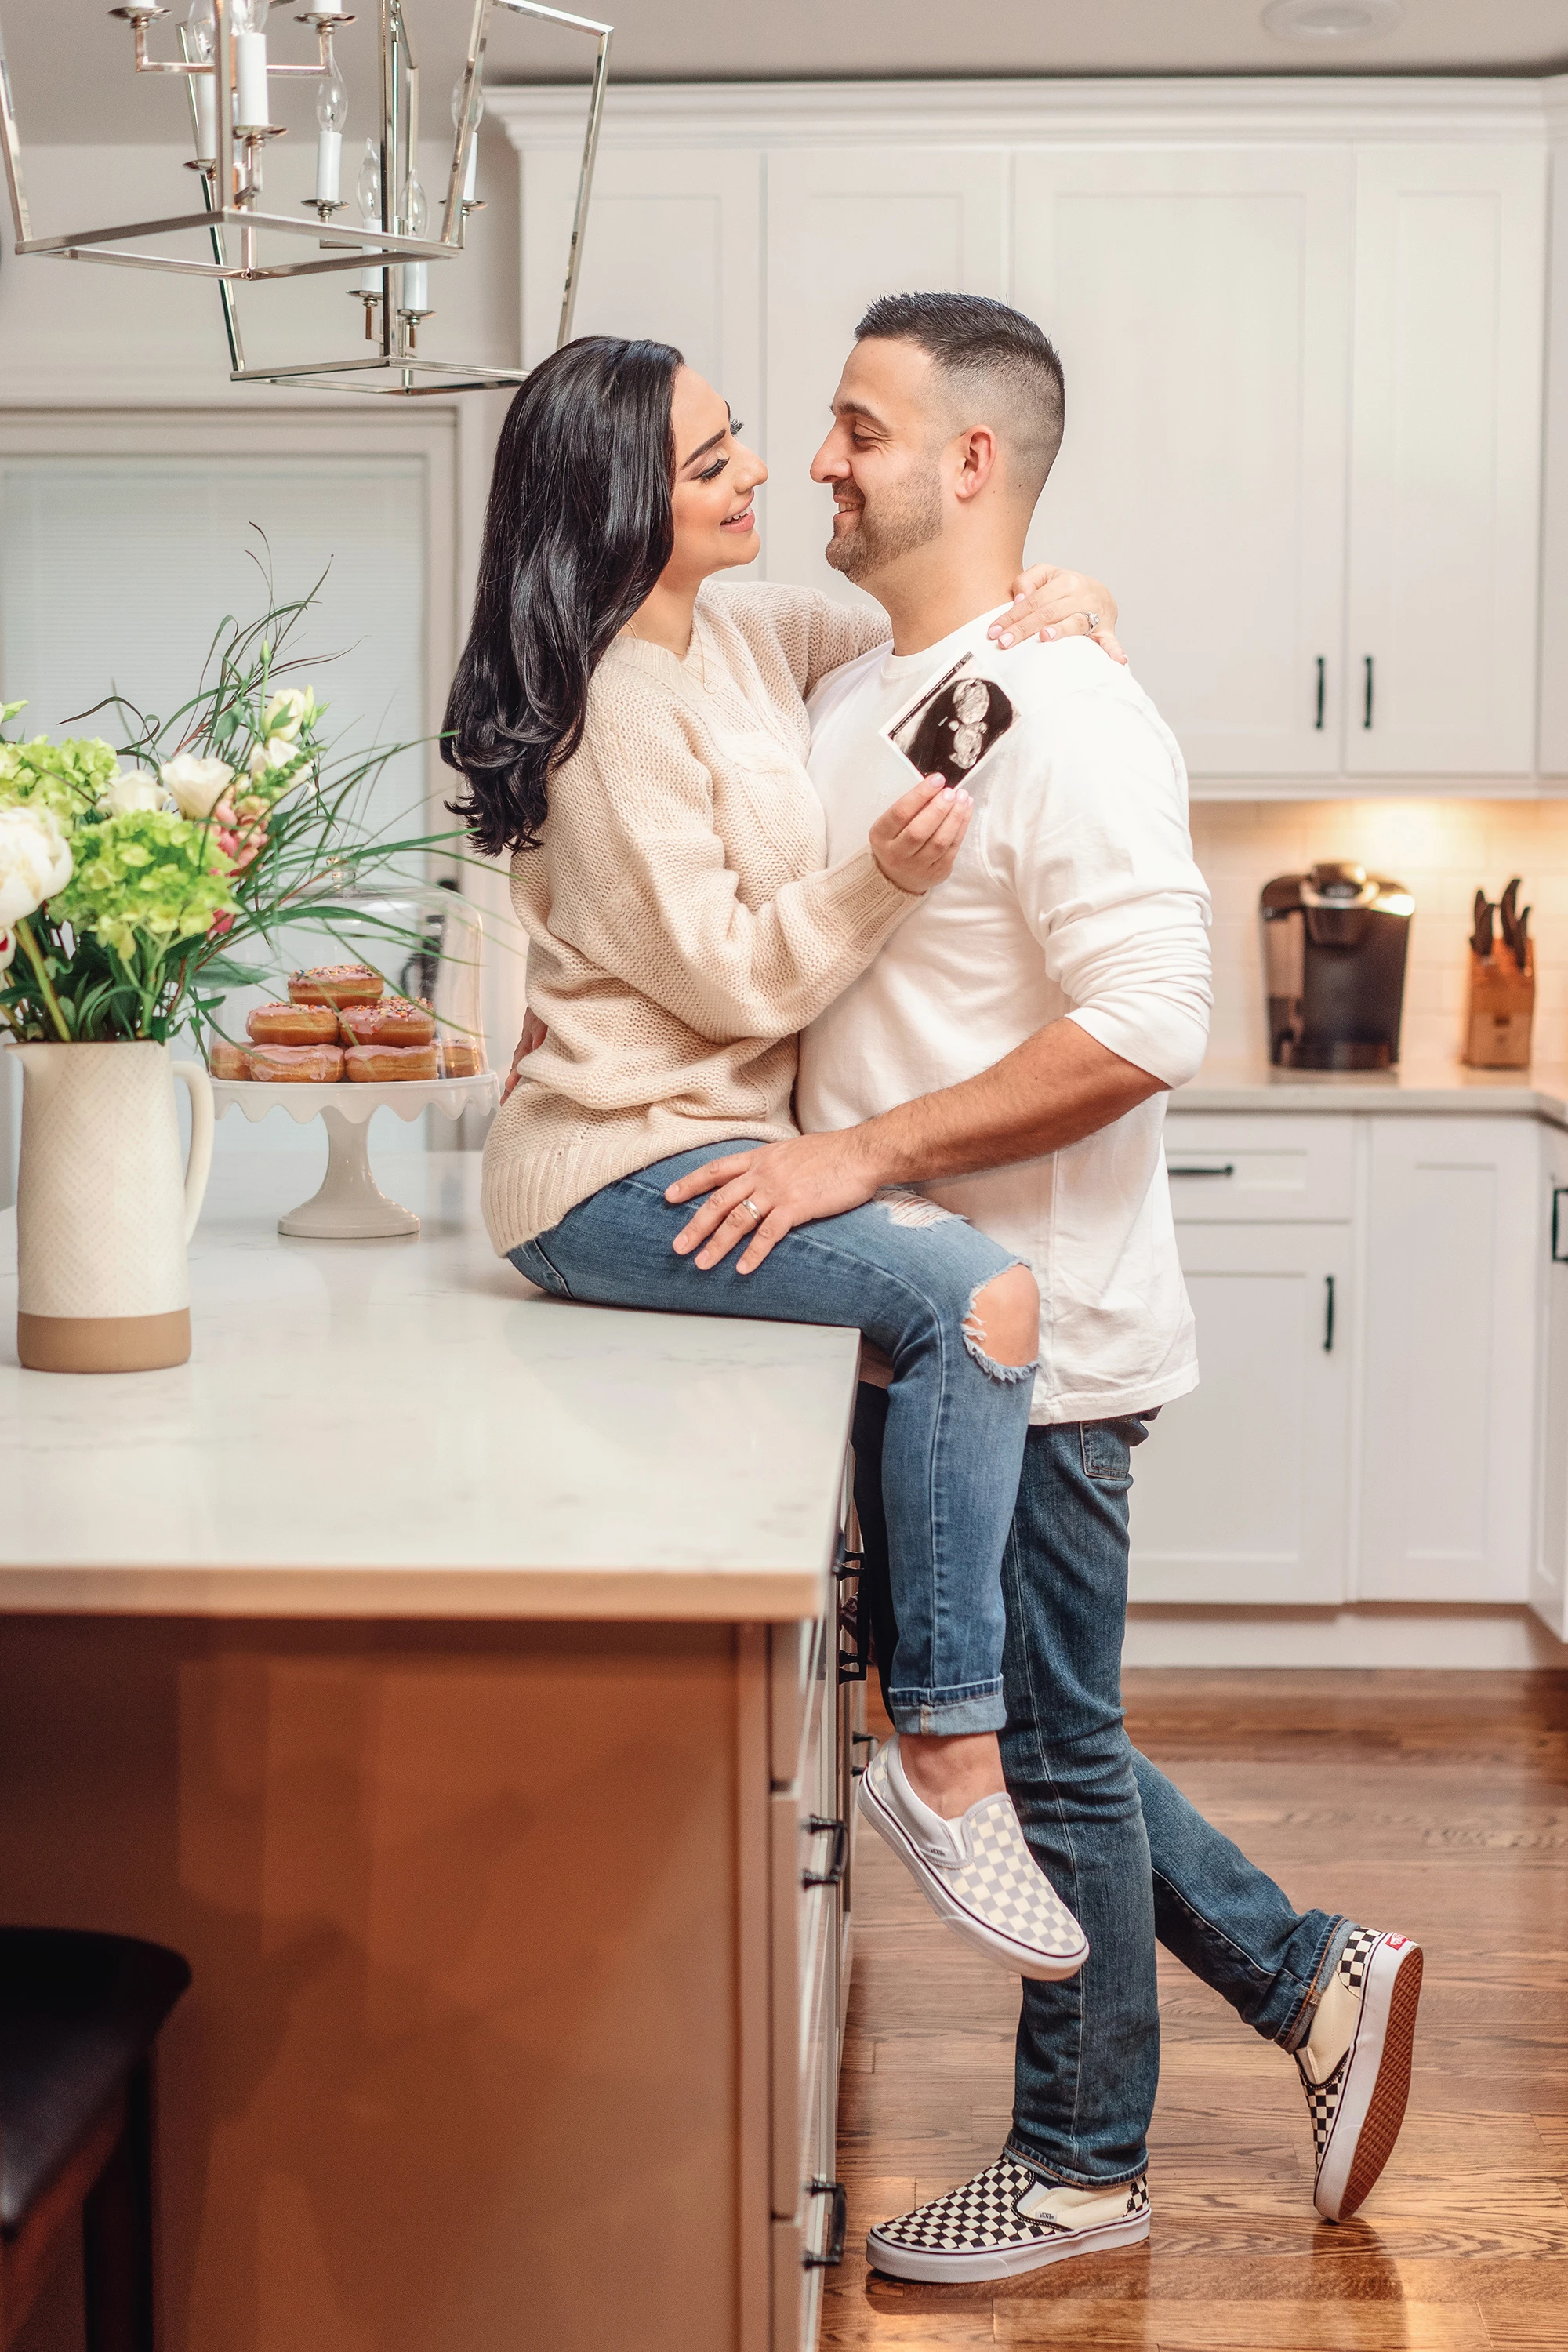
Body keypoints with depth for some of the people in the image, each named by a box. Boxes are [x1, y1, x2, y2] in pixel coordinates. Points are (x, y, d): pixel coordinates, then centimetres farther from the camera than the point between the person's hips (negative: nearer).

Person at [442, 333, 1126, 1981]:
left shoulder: (741, 635, 10)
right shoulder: (618, 712, -16)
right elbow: (733, 979, -16)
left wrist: (1049, 598, 4)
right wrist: (884, 871, -29)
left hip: (705, 1143, 10)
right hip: (617, 1173, -10)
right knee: (979, 1295, -27)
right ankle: (951, 1763, -21)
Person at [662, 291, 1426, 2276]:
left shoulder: (1059, 717, -17)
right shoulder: (850, 704, 12)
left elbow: (1144, 1026, -26)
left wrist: (865, 1152, -25)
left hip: (1030, 1338, -10)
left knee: (1043, 1754, 5)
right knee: (968, 1710, 18)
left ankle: (1078, 2172, 24)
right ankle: (1312, 1983, 31)